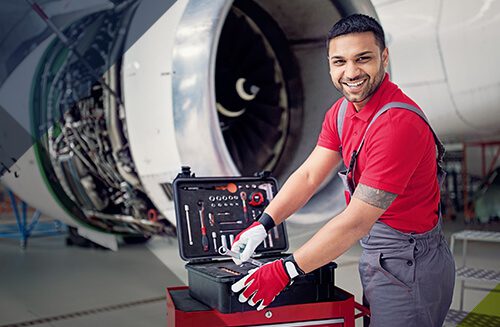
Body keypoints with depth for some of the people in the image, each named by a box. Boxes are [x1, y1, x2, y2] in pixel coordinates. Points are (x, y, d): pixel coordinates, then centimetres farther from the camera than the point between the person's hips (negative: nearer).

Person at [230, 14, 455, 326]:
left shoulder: (398, 123, -28)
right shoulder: (342, 111, 2)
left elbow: (356, 222, -28)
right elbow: (309, 174, 3)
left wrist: (285, 271, -25)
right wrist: (262, 225, -8)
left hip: (408, 261, -8)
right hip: (375, 252, 9)